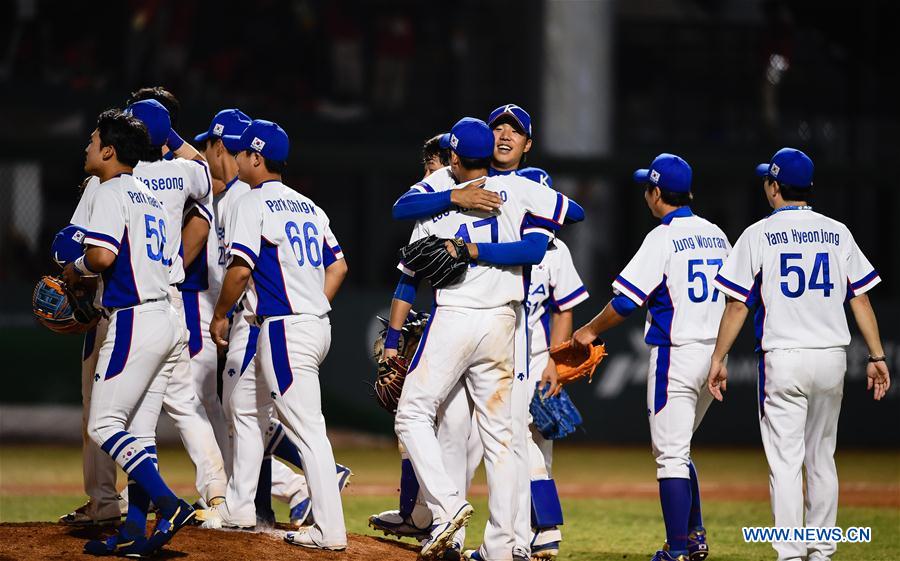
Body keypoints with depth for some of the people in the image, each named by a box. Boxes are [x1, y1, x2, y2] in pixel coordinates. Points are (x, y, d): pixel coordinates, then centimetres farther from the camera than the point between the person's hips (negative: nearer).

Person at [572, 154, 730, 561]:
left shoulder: (663, 238, -11)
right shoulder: (716, 236, 11)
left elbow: (628, 299, -14)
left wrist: (591, 331, 1)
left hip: (676, 352, -7)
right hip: (715, 355, 7)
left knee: (670, 453, -5)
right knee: (679, 448, 20)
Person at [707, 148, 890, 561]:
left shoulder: (758, 235, -3)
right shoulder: (838, 233, 6)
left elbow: (738, 304, -3)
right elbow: (861, 299, 5)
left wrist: (719, 359, 4)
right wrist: (877, 356, 8)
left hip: (783, 360, -4)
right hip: (832, 358, 4)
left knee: (785, 461, -3)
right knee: (821, 459, 15)